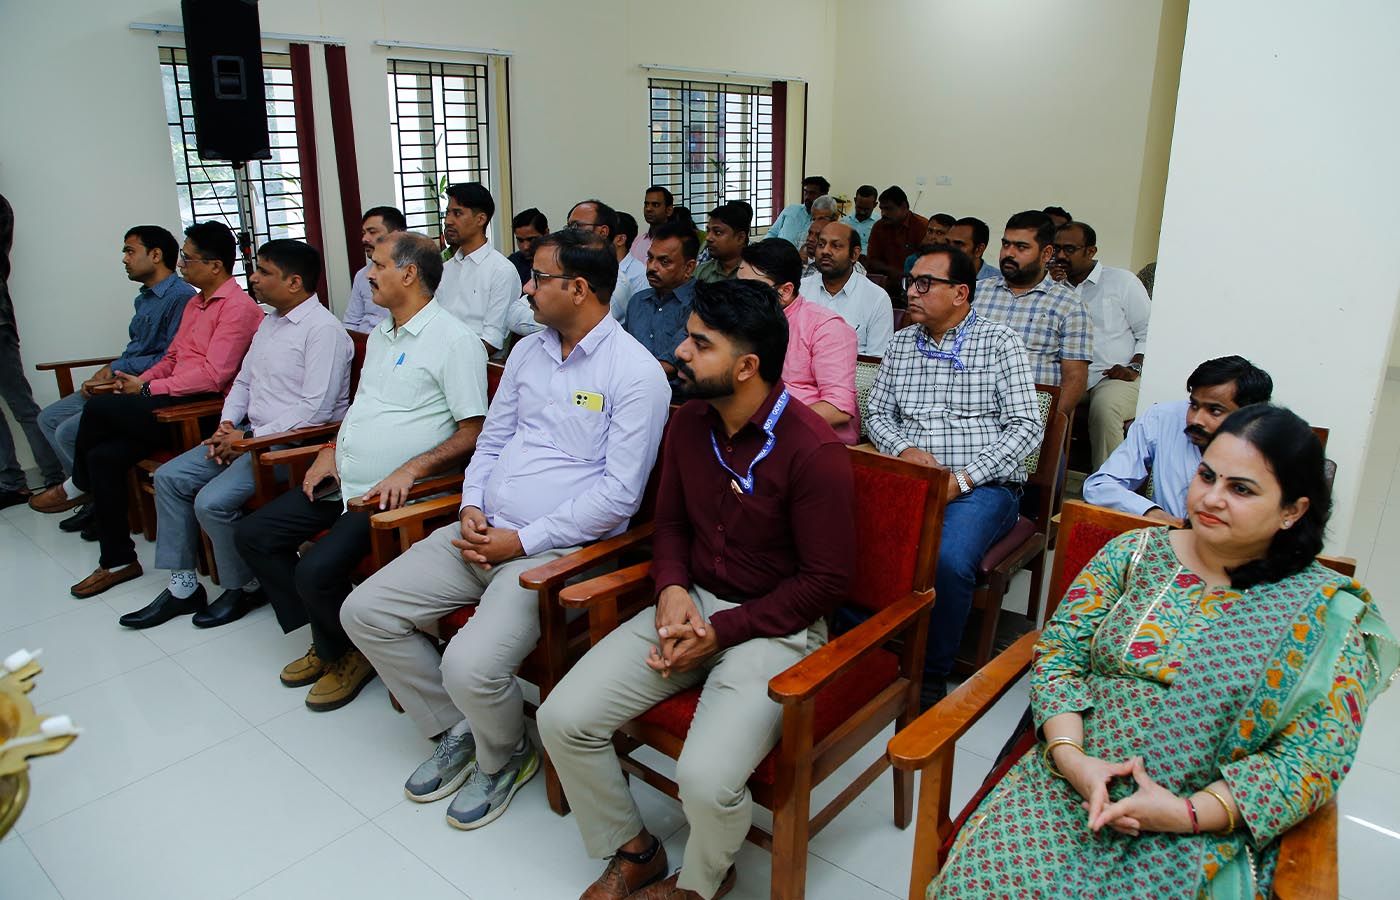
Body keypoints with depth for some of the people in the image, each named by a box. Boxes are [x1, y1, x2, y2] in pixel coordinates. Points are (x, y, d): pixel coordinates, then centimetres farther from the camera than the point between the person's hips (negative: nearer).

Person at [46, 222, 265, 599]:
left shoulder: (238, 307, -11)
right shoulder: (195, 303, 22)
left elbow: (214, 375, -19)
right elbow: (172, 358, 23)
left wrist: (148, 389, -13)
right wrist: (138, 381, 4)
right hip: (176, 402, 9)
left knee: (99, 407, -19)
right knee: (104, 455, -8)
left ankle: (78, 484, 12)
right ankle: (118, 561, 2)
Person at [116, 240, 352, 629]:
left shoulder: (324, 329, -16)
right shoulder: (270, 322, 15)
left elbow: (316, 409, -22)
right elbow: (243, 381, 21)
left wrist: (250, 438, -17)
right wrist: (227, 425, 3)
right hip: (249, 434, 10)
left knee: (213, 502, -22)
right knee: (169, 477, 4)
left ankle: (246, 587, 4)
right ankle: (182, 587, 12)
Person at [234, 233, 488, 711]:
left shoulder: (454, 340, -12)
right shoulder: (379, 335, 16)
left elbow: (473, 432, -16)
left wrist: (411, 469, -25)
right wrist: (331, 450, 9)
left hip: (387, 493, -9)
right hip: (342, 482, 10)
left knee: (317, 571, -24)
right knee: (252, 534, 6)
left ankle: (350, 653, 9)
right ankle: (327, 643, 16)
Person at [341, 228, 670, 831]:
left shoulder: (636, 373, -11)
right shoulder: (528, 352, 13)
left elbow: (620, 493, -15)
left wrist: (522, 541, -15)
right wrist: (471, 507, 0)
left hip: (557, 548, -8)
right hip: (483, 532, 8)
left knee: (470, 666, -26)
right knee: (365, 611, 0)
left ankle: (504, 757, 11)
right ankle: (457, 731, 19)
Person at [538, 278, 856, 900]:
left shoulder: (814, 451, -18)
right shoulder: (689, 423, 2)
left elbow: (826, 582, -14)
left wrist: (720, 631, -16)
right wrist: (672, 587, -6)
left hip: (776, 626, -6)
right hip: (691, 605, 6)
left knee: (707, 778, -26)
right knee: (563, 718, -8)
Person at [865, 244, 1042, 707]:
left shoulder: (999, 341, 2)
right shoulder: (901, 343, 17)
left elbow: (1026, 428, -4)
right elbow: (876, 414, 17)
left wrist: (960, 480, -14)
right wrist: (903, 449, -7)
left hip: (982, 486, -3)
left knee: (948, 560, -34)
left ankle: (932, 677, -10)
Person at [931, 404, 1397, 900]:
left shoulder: (1325, 614, -2)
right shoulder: (1134, 553, 4)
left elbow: (1313, 758, -6)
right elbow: (1059, 653, 3)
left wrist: (1185, 813, -15)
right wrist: (1072, 757, -13)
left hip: (1204, 826, -1)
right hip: (1071, 782, 2)